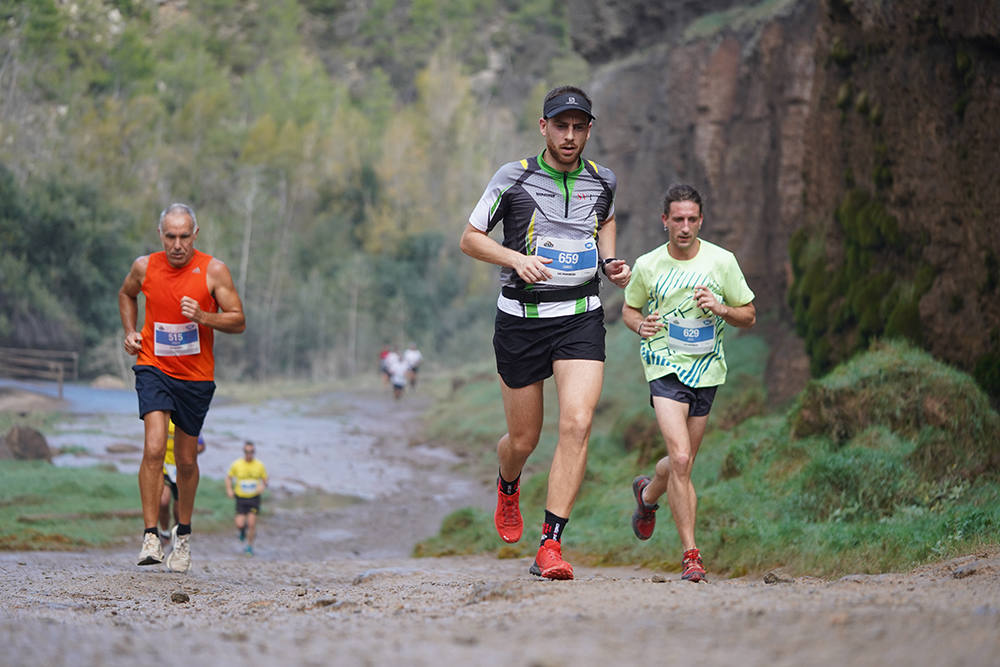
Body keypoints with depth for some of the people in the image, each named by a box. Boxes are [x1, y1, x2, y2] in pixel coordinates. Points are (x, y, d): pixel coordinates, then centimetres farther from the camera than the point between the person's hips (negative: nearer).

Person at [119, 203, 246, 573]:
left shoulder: (213, 271, -8)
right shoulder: (145, 267, -3)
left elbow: (239, 322, -6)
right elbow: (126, 294, 20)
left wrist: (202, 317, -22)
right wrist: (130, 332, 7)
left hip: (196, 376, 0)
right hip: (153, 367, 0)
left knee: (187, 460, 11)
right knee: (154, 448, -21)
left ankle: (183, 532, 33)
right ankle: (150, 535, -19)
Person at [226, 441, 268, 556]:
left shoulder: (259, 465, -3)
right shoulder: (237, 464, -5)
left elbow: (265, 480, 6)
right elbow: (229, 477, 10)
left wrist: (263, 486, -16)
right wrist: (229, 489, -5)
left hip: (254, 498, 0)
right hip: (241, 498, 0)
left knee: (252, 523, -8)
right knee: (240, 525, -8)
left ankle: (250, 546, 10)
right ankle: (243, 531, 30)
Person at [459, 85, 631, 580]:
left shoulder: (602, 182, 4)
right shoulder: (514, 178, -6)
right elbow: (470, 238, -1)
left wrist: (610, 262, 8)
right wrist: (518, 259, -18)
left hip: (581, 317, 1)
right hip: (521, 318, -1)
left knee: (577, 424, -18)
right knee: (523, 440, 7)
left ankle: (550, 547, -16)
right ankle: (508, 486, 46)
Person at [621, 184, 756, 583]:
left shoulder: (721, 261, -3)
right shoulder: (647, 266, -3)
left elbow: (749, 316, 6)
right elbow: (629, 309, 13)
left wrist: (721, 309, -15)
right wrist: (641, 325, -10)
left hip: (706, 369, 3)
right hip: (664, 366, -2)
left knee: (682, 465, 12)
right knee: (680, 460, -19)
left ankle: (647, 494, 48)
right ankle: (690, 554, -12)